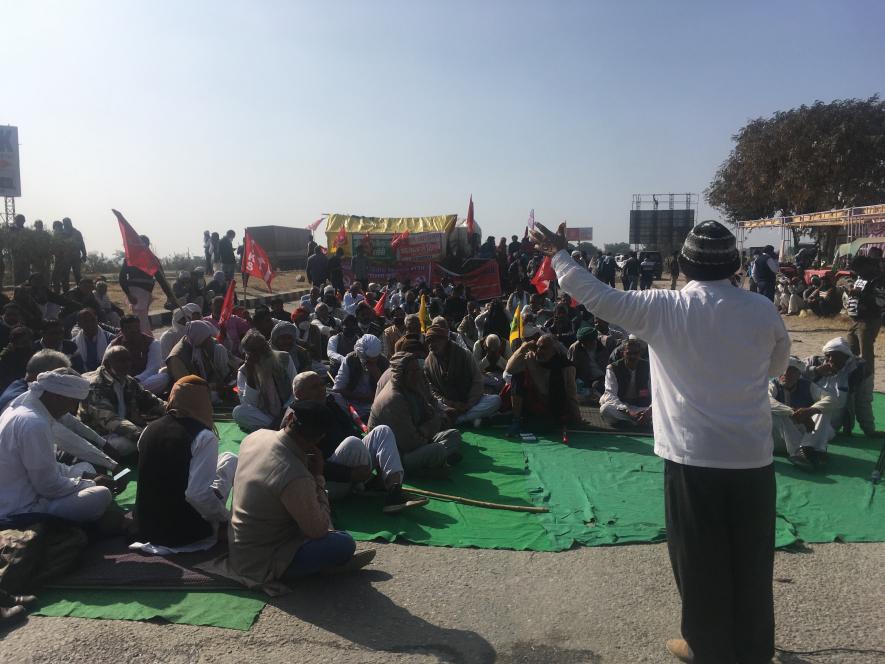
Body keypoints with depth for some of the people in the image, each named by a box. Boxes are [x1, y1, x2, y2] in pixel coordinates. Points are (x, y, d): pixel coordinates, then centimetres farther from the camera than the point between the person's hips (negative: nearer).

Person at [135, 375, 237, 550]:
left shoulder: (148, 430, 2)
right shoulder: (204, 436, -18)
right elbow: (199, 494, -28)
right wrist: (226, 516, -10)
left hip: (146, 528, 7)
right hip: (187, 533, -6)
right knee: (230, 460, 9)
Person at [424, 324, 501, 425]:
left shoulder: (464, 354, -5)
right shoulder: (429, 362, 1)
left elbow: (477, 382, -5)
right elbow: (432, 389, 0)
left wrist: (468, 405, -16)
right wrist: (448, 404, -17)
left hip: (469, 403, 0)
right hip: (448, 404, 0)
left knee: (496, 400, -28)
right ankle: (472, 416, -27)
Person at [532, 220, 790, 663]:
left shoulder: (664, 308, -11)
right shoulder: (762, 310, -3)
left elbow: (596, 296, -8)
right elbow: (778, 367, 13)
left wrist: (557, 253, 3)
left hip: (694, 457, -3)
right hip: (752, 456, 3)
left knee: (700, 560, 14)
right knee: (750, 561, 18)